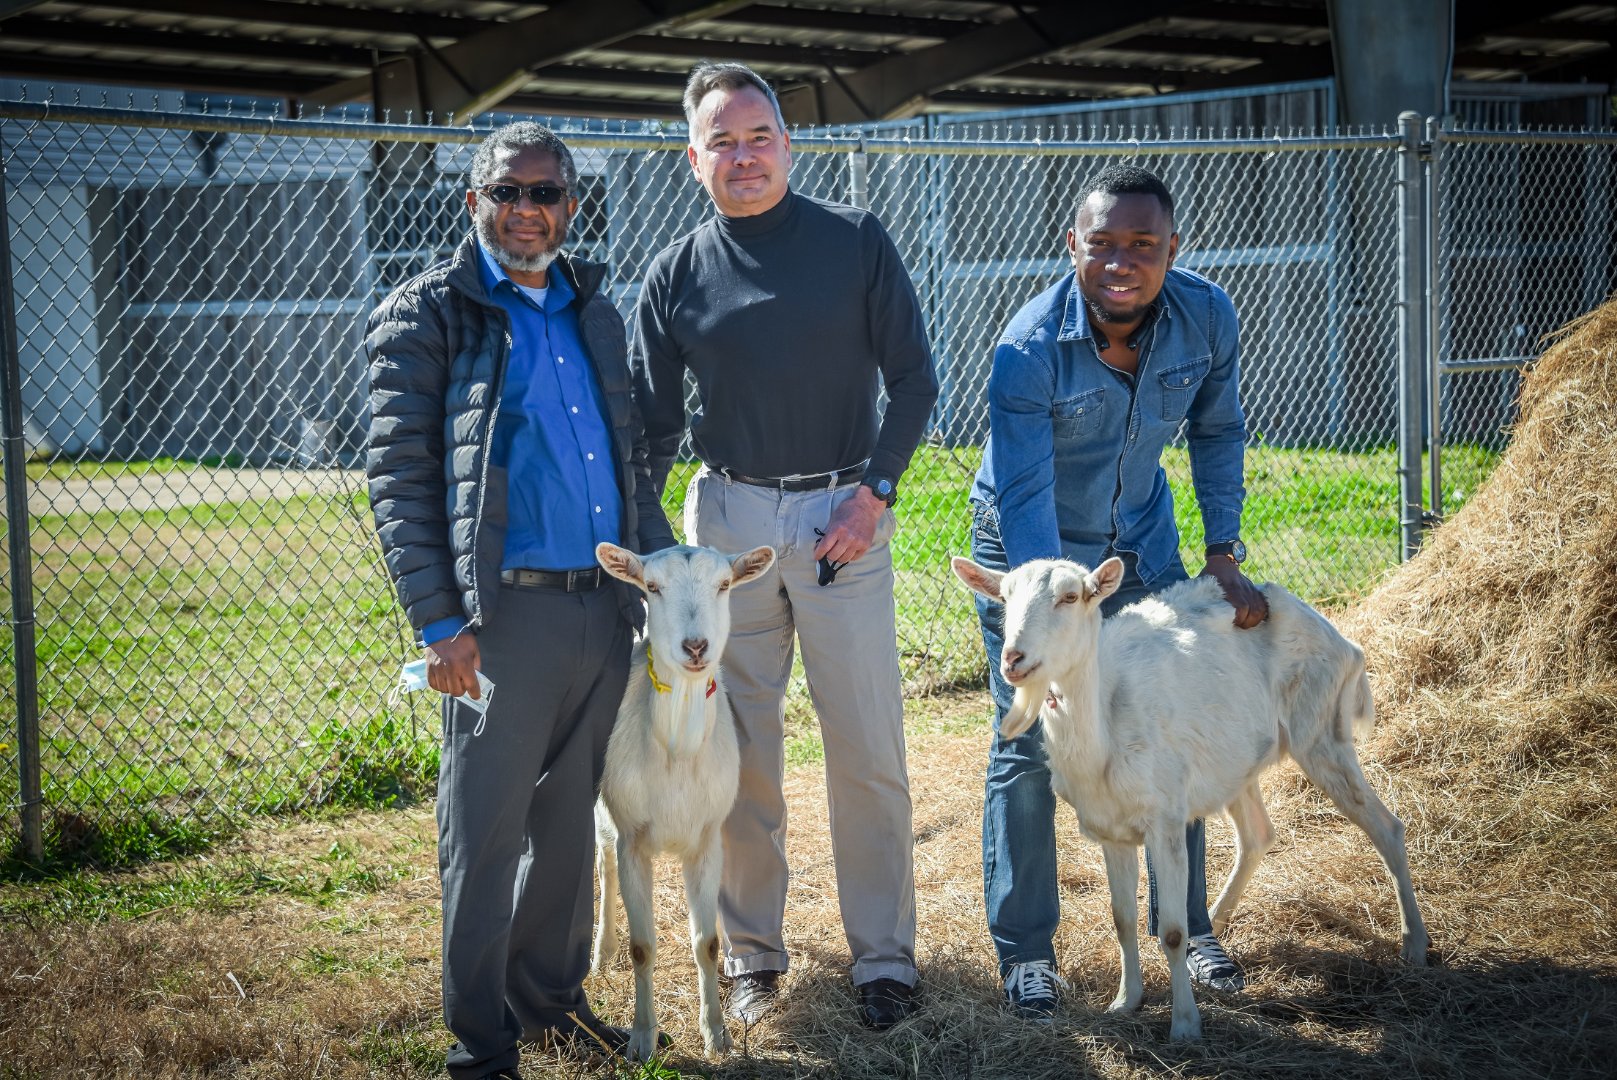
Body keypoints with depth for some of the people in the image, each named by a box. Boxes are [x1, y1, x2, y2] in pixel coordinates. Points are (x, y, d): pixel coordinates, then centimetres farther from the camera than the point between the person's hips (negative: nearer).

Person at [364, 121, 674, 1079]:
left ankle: (551, 998, 29)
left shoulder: (595, 310, 15)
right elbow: (399, 478, -8)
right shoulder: (427, 315, -2)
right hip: (506, 614, -6)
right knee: (488, 835, 0)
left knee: (569, 823, 15)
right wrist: (440, 622, -15)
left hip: (606, 608, 6)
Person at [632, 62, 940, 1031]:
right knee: (741, 750, 5)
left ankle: (885, 954, 9)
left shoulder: (857, 242, -1)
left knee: (869, 750, -1)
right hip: (727, 516, 2)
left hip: (844, 514, -2)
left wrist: (875, 490, -8)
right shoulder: (676, 276, 4)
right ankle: (752, 951, 17)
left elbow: (914, 378, 1)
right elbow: (653, 425, 8)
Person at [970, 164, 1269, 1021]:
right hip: (1028, 544, -4)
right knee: (1026, 748, -1)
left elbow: (1217, 433, -1)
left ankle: (1187, 924, 24)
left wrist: (1224, 553, -5)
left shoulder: (1207, 318, -19)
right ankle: (1025, 951, 10)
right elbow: (1023, 500, -31)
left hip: (1140, 542, 4)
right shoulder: (1028, 350, -31)